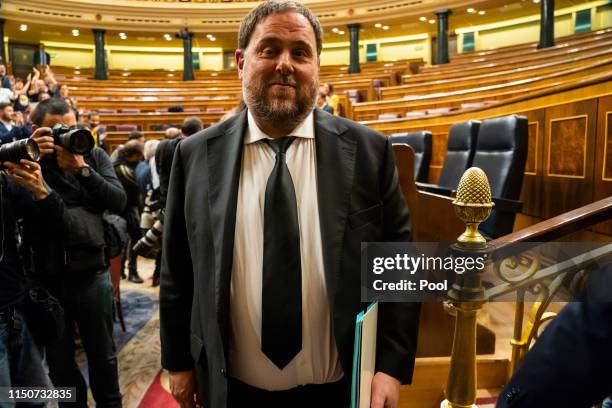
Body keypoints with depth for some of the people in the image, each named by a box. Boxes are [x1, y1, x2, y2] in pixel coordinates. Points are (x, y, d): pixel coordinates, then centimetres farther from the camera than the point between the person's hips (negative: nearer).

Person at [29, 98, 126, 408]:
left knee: (102, 356, 13)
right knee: (59, 362, 14)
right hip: (45, 277, 0)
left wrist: (82, 168, -16)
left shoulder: (94, 156, 4)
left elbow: (119, 202, -7)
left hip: (91, 273, 0)